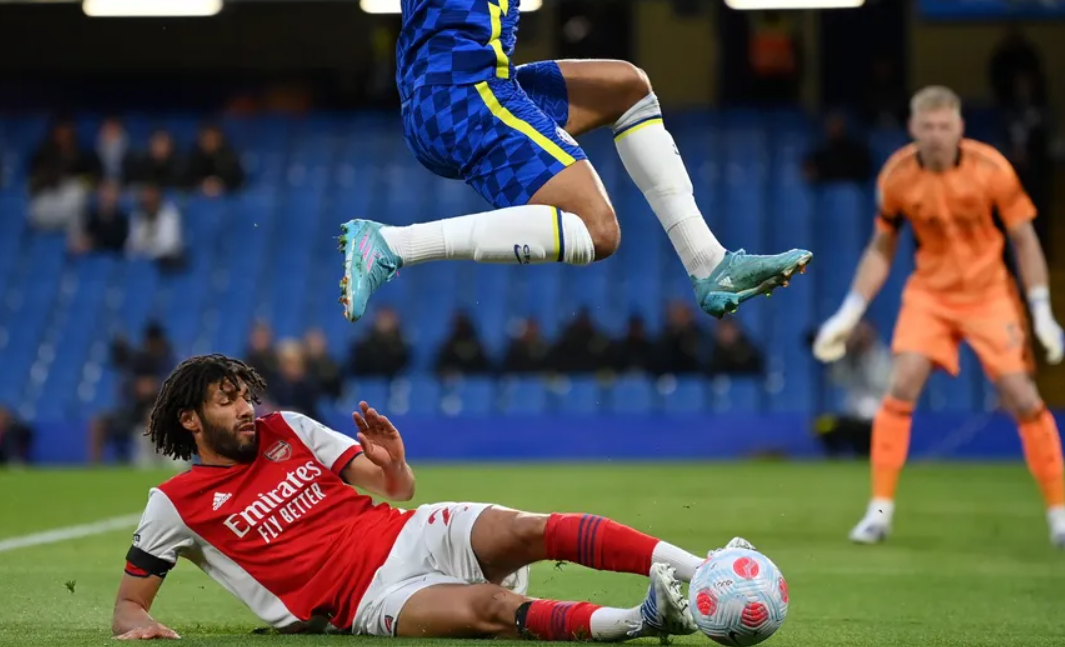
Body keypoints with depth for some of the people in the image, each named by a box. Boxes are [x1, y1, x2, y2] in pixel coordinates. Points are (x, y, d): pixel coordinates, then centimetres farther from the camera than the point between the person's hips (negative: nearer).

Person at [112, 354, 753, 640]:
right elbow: (128, 602, 10)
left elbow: (399, 490, 16)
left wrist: (395, 463, -8)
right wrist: (139, 625, -14)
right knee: (490, 609, -34)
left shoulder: (286, 429, 15)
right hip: (370, 599, -5)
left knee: (535, 529, -23)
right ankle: (643, 620, -51)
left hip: (410, 535, 5)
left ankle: (698, 570, -35)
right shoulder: (177, 504, 4)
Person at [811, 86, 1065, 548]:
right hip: (929, 293, 2)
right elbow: (881, 250, 5)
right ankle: (880, 510, -5)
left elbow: (1024, 240, -6)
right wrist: (849, 313, 0)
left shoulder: (991, 168, -16)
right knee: (901, 388, -14)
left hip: (989, 293, -2)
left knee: (1022, 398, -9)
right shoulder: (896, 176, -9)